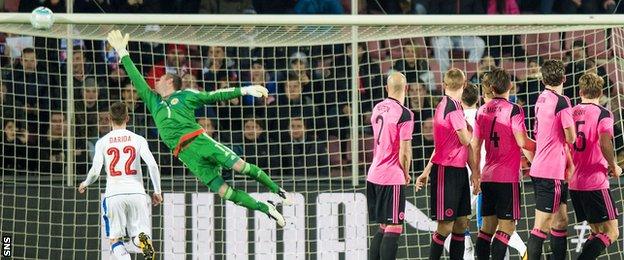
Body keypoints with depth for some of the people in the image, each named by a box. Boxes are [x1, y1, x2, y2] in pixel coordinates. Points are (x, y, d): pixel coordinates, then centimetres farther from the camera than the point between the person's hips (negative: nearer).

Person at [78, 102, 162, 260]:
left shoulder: (102, 142, 3)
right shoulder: (137, 140, 5)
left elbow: (95, 171, -4)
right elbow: (152, 165, -7)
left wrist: (85, 184, 18)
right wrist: (157, 191, 3)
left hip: (114, 194, -1)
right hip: (136, 192, 1)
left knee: (115, 238, 8)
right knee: (138, 236, 9)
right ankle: (144, 241, -29)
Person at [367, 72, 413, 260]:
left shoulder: (377, 108, 9)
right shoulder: (404, 114, -14)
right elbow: (404, 152, -16)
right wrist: (406, 175, 2)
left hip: (374, 175, 8)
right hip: (392, 179, -8)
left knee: (383, 228, 15)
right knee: (394, 229, -6)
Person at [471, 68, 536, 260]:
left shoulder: (482, 111, 8)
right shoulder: (513, 110, -10)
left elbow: (475, 145, 12)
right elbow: (522, 142, -17)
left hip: (487, 177, 6)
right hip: (508, 177, -6)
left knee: (487, 226, 10)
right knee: (507, 226, -4)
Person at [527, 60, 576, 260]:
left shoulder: (541, 100, 11)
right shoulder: (561, 102, -15)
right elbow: (570, 138, -12)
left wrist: (569, 162, 18)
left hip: (539, 169, 9)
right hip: (552, 173, -9)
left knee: (560, 222, 14)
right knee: (542, 226, -8)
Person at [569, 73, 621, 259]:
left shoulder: (571, 113, 9)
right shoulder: (602, 114, -8)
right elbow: (605, 143, -24)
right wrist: (613, 166, -7)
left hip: (574, 182, 7)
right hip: (596, 183, -7)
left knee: (597, 232, 17)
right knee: (611, 232, -5)